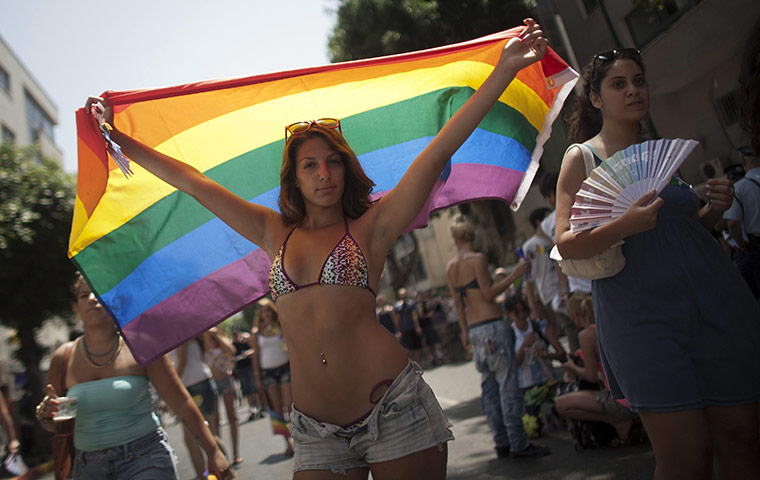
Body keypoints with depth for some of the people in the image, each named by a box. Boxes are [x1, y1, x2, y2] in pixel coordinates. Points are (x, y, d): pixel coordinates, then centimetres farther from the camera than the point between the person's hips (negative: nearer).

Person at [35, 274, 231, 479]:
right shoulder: (63, 357, 1)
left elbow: (181, 402, -4)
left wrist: (213, 452, -4)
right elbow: (56, 426, 11)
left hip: (146, 459, -2)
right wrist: (45, 415, -13)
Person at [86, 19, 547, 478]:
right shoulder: (275, 233, 11)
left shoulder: (370, 226, 2)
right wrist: (117, 138, 17)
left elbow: (438, 152, -4)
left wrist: (505, 69, -7)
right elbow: (191, 180, 13)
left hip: (394, 410, -2)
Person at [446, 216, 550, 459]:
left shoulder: (450, 267, 11)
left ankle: (502, 443, 16)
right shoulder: (477, 258, -9)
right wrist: (513, 276, -7)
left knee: (489, 387, 11)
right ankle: (518, 444, -1)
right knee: (507, 383, -4)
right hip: (492, 325, -7)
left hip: (474, 330, 7)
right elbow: (488, 293, -12)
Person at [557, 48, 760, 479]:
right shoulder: (582, 157, 2)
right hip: (643, 312, -5)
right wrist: (624, 225, -23)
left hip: (714, 297, 5)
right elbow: (566, 244, -7)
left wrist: (714, 209, 5)